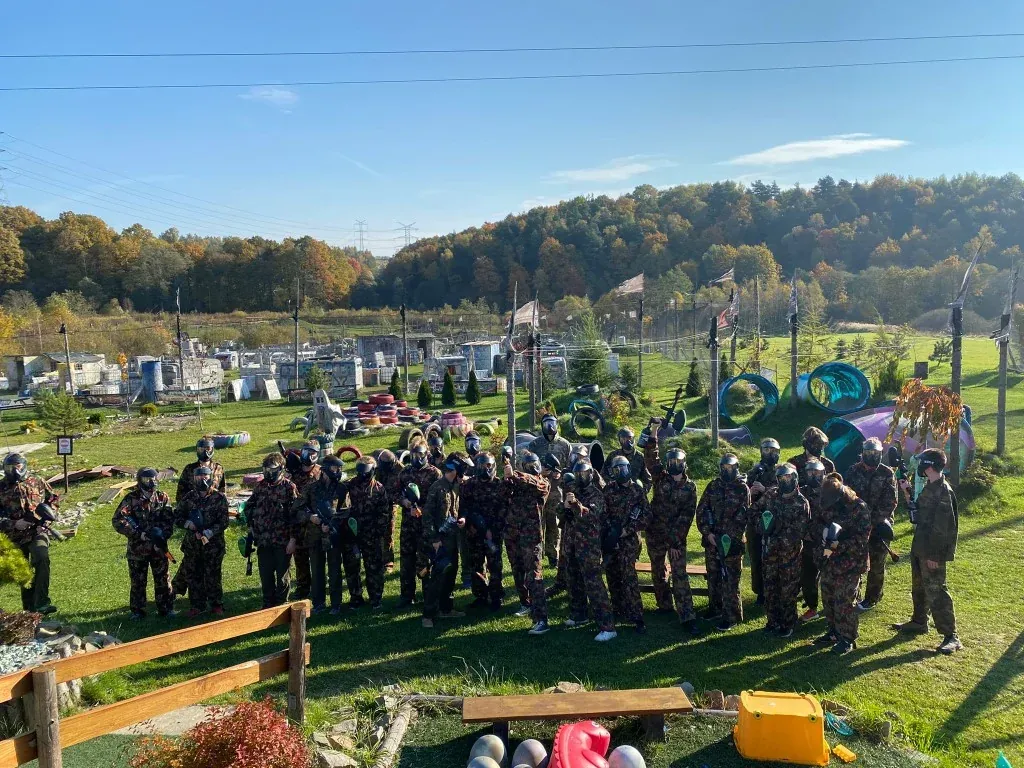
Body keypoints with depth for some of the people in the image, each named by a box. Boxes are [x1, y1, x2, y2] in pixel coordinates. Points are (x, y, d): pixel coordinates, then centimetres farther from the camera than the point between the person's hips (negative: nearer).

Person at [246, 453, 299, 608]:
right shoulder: (260, 486, 7)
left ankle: (281, 604, 20)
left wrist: (293, 539, -14)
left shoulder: (289, 487, -9)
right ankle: (268, 604, 26)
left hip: (283, 541, -5)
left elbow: (295, 514, -11)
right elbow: (249, 507, 21)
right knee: (265, 575, 12)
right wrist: (251, 525, 9)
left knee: (282, 575, 7)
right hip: (263, 541, 5)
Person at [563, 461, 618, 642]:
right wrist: (567, 507, -5)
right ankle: (578, 616, 35)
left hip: (590, 544, -7)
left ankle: (608, 627, -11)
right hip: (574, 542, 7)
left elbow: (590, 515, -26)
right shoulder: (574, 491, 10)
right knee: (575, 582, 18)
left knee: (594, 584, -12)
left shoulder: (597, 494, -10)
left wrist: (575, 503, -42)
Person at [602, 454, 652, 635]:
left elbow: (646, 518, -5)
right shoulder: (609, 489, 6)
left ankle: (637, 618, -8)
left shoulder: (638, 490, -2)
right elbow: (603, 512, 4)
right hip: (610, 539, 4)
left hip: (629, 539, -4)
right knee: (612, 575, 10)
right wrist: (610, 528, -11)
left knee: (628, 576, -11)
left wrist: (623, 531, -11)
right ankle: (618, 610, 26)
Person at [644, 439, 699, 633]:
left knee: (680, 575, -7)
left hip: (677, 537, -3)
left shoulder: (690, 487, -3)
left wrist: (677, 540, -13)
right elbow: (651, 458, -13)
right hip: (655, 535, 3)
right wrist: (653, 437, -24)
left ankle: (687, 616, -7)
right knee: (657, 572, 15)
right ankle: (664, 605, 32)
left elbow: (687, 516, -7)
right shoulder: (660, 478, 1)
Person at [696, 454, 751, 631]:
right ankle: (715, 608, 30)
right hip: (711, 540, 4)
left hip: (732, 542, -4)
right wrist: (708, 533, -7)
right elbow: (701, 511, 4)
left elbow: (743, 517, -9)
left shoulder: (742, 489, -4)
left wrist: (729, 537, -17)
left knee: (730, 580, -2)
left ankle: (731, 616, 7)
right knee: (713, 577, 15)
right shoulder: (712, 486, 6)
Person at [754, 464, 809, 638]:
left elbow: (798, 531, -15)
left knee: (788, 590, 5)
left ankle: (788, 624, 18)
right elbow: (754, 510, 10)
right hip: (769, 549, 4)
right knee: (769, 586, 12)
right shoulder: (770, 494, 2)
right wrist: (761, 525, -7)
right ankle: (773, 620, 26)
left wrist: (780, 541, -20)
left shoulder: (801, 503, -10)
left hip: (789, 552, -4)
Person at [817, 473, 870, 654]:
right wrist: (824, 546, -4)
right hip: (830, 562, 6)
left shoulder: (859, 508, -13)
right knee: (828, 598, 14)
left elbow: (861, 537, -16)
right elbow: (822, 528, 16)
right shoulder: (828, 506, 5)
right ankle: (834, 631, 30)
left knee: (845, 602, -3)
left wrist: (839, 546, -24)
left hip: (850, 564, -6)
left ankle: (848, 639, 11)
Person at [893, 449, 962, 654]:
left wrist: (934, 554, -22)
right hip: (919, 548, 10)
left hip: (932, 553, -10)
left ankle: (951, 637, -1)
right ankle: (918, 623, 37)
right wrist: (908, 490, 14)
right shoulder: (929, 487, 9)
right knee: (918, 587, 21)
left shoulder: (943, 492, -20)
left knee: (936, 592, -7)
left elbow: (944, 526, -22)